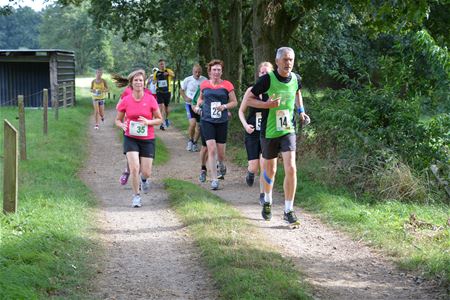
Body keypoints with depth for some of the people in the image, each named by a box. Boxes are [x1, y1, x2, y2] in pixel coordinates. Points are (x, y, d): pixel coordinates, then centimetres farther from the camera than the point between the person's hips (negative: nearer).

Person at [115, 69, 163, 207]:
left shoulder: (150, 99, -5)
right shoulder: (125, 100, -3)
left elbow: (159, 119, 2)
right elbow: (118, 120, 8)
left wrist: (148, 122, -17)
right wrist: (122, 125, -15)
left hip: (147, 139, 0)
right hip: (131, 138, 0)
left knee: (146, 172, 0)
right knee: (134, 168, -14)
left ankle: (144, 179, 39)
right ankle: (136, 196, 6)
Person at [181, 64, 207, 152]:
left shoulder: (205, 80, -5)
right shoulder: (188, 80, -6)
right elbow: (182, 90, 9)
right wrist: (185, 98, -9)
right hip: (190, 104, -2)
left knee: (199, 125, 5)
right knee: (192, 123, -19)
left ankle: (195, 143, 23)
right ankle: (190, 140, 5)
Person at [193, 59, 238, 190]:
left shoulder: (227, 85, 0)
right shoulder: (204, 85, 5)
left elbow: (234, 102, 4)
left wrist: (225, 106, -14)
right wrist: (198, 105, 5)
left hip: (222, 122, 0)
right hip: (207, 121, 0)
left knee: (220, 152, 6)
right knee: (211, 149, -13)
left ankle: (221, 164, 44)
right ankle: (214, 180, -8)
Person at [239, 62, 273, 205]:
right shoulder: (252, 90, -3)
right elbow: (241, 110, 6)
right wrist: (245, 125, -10)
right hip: (252, 133, 0)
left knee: (265, 164, -9)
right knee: (254, 166, -3)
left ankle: (263, 195, 7)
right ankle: (250, 172, 36)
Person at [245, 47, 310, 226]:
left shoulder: (296, 79, -1)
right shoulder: (267, 79, -14)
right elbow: (249, 99, -7)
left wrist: (301, 112, 11)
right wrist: (267, 104, -23)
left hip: (288, 130, 2)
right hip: (269, 131, -2)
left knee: (291, 169, -13)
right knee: (270, 170, 13)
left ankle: (288, 211, -4)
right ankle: (267, 201, 41)